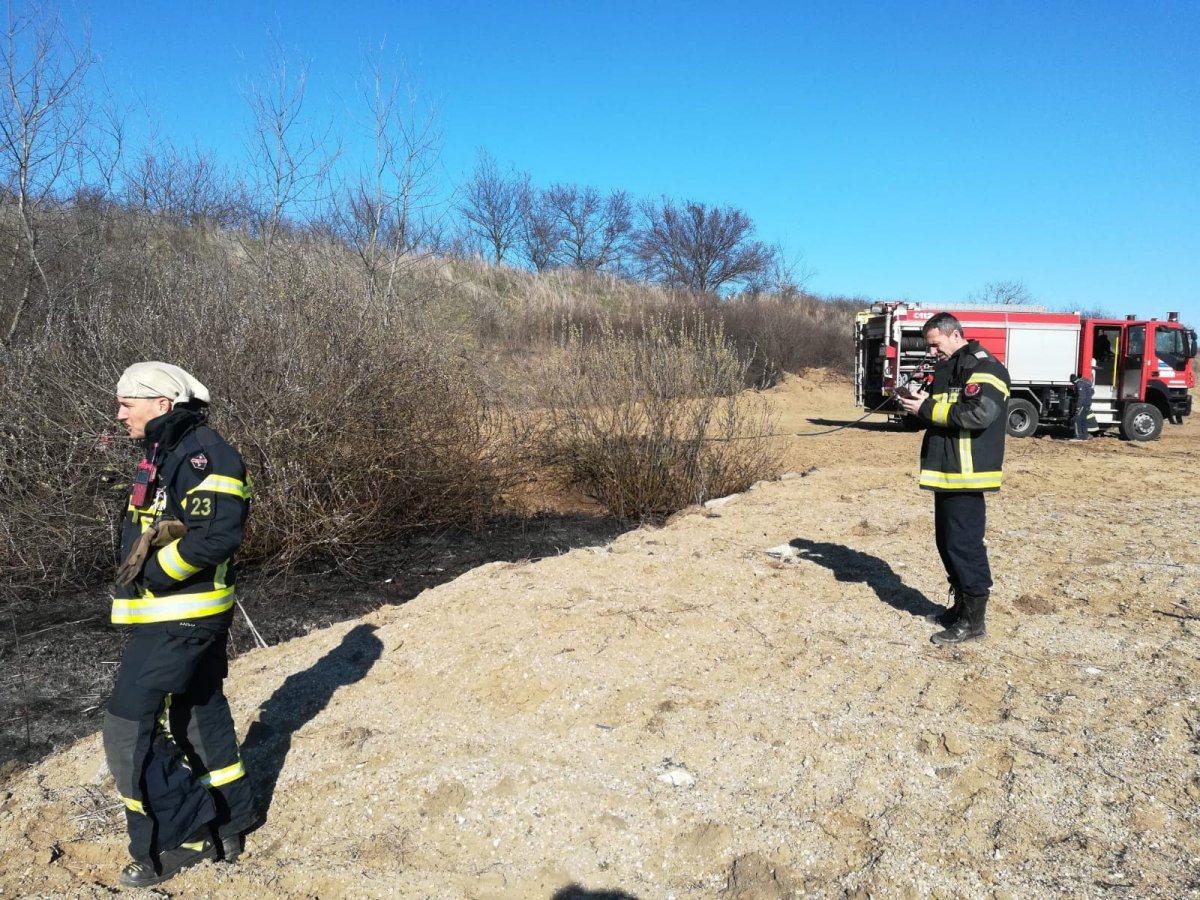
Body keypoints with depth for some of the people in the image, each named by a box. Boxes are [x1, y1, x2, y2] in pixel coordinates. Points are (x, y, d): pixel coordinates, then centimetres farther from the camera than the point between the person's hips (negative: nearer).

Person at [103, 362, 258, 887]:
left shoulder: (203, 454, -18)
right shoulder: (165, 455, 14)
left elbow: (217, 534, -28)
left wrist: (152, 575, -20)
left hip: (180, 619, -10)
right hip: (176, 617, 10)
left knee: (128, 729, -5)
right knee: (200, 717, 18)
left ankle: (175, 841, 7)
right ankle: (227, 825, 32)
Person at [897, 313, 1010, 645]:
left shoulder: (985, 368, -12)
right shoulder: (948, 369, 18)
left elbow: (978, 414, -25)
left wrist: (927, 409, -19)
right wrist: (921, 404, 4)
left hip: (966, 475, -10)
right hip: (947, 472, 10)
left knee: (965, 544, -6)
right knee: (947, 543, 15)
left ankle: (974, 620, 3)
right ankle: (961, 606, 26)